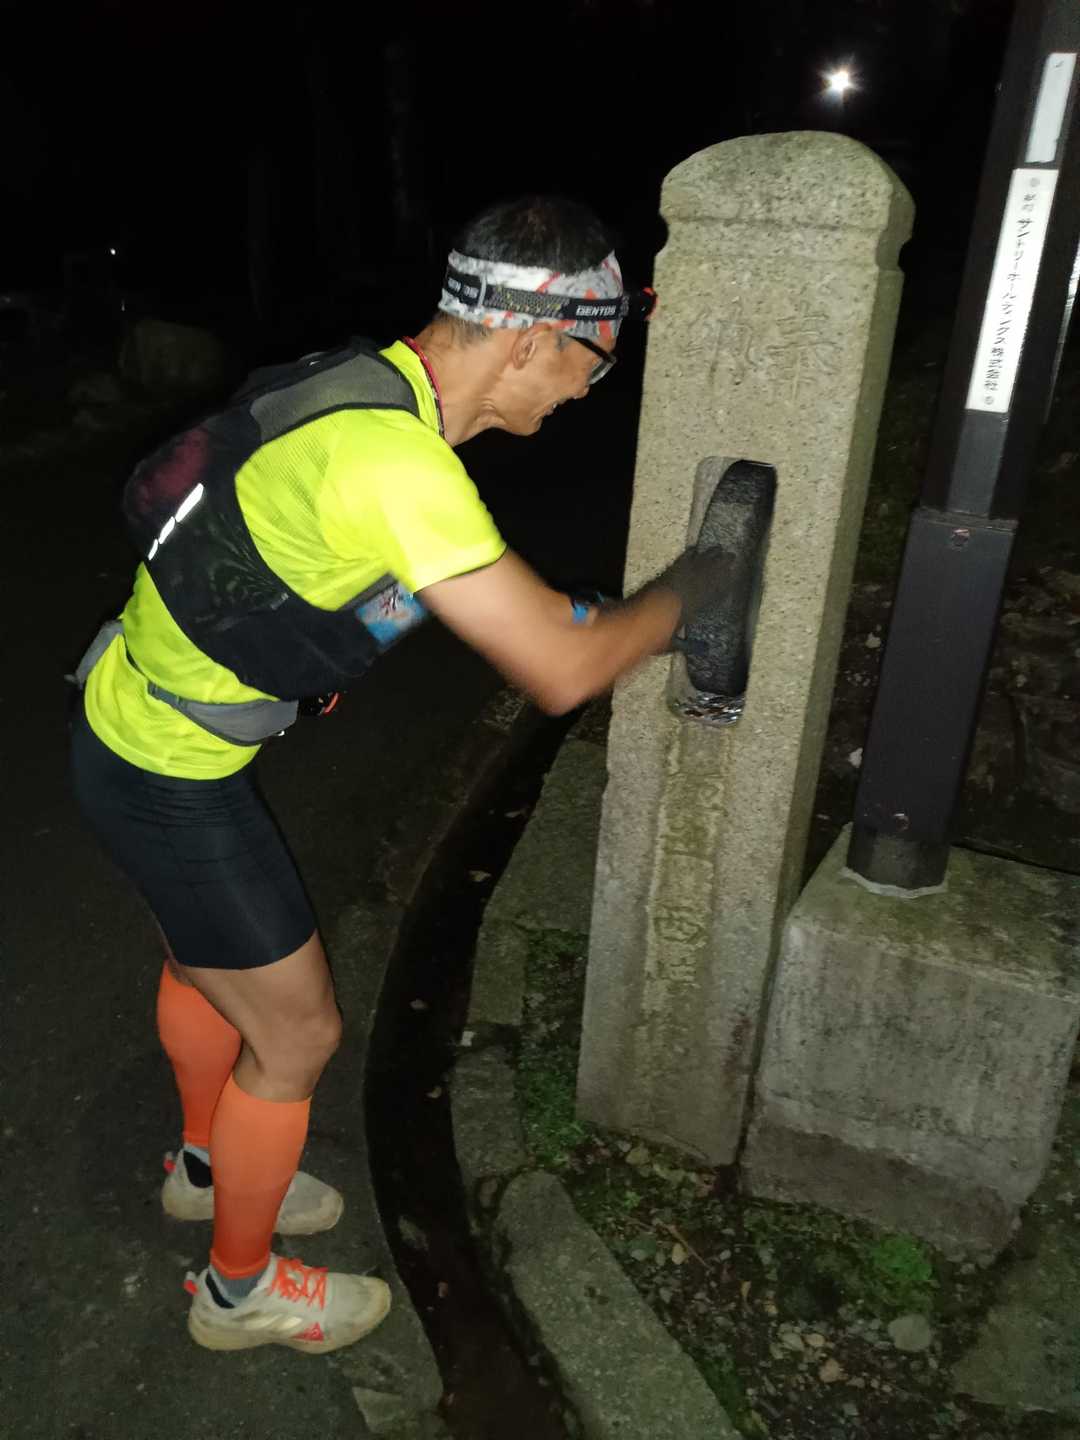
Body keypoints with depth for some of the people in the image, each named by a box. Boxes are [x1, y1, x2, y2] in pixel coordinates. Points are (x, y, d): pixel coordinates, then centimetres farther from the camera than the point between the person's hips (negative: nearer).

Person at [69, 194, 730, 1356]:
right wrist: (684, 591, -11)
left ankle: (207, 1163, 55)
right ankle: (240, 1287, 34)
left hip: (129, 722, 9)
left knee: (204, 959, 28)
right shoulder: (393, 462, -31)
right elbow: (560, 674, -28)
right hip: (171, 779, -9)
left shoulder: (371, 381, 0)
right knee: (294, 1030, 8)